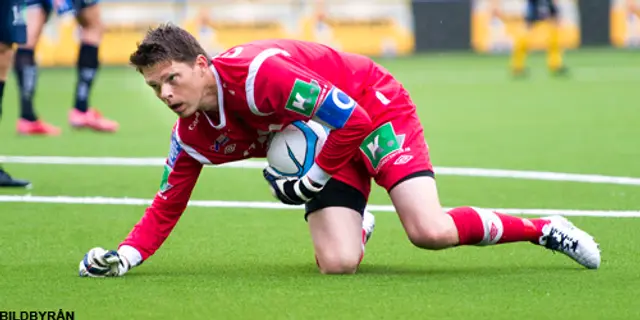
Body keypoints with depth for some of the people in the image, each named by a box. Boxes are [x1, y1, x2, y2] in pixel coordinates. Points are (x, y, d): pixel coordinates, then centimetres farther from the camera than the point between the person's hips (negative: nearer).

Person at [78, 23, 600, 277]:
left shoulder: (257, 73, -32)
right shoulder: (192, 137, -8)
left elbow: (352, 120, -30)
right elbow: (166, 207, 1)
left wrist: (314, 180, -21)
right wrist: (123, 256, -15)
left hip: (375, 106, -6)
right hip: (330, 147, 6)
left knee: (429, 231, -27)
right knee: (337, 264, -17)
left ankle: (542, 229, -2)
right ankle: (355, 230, 23)